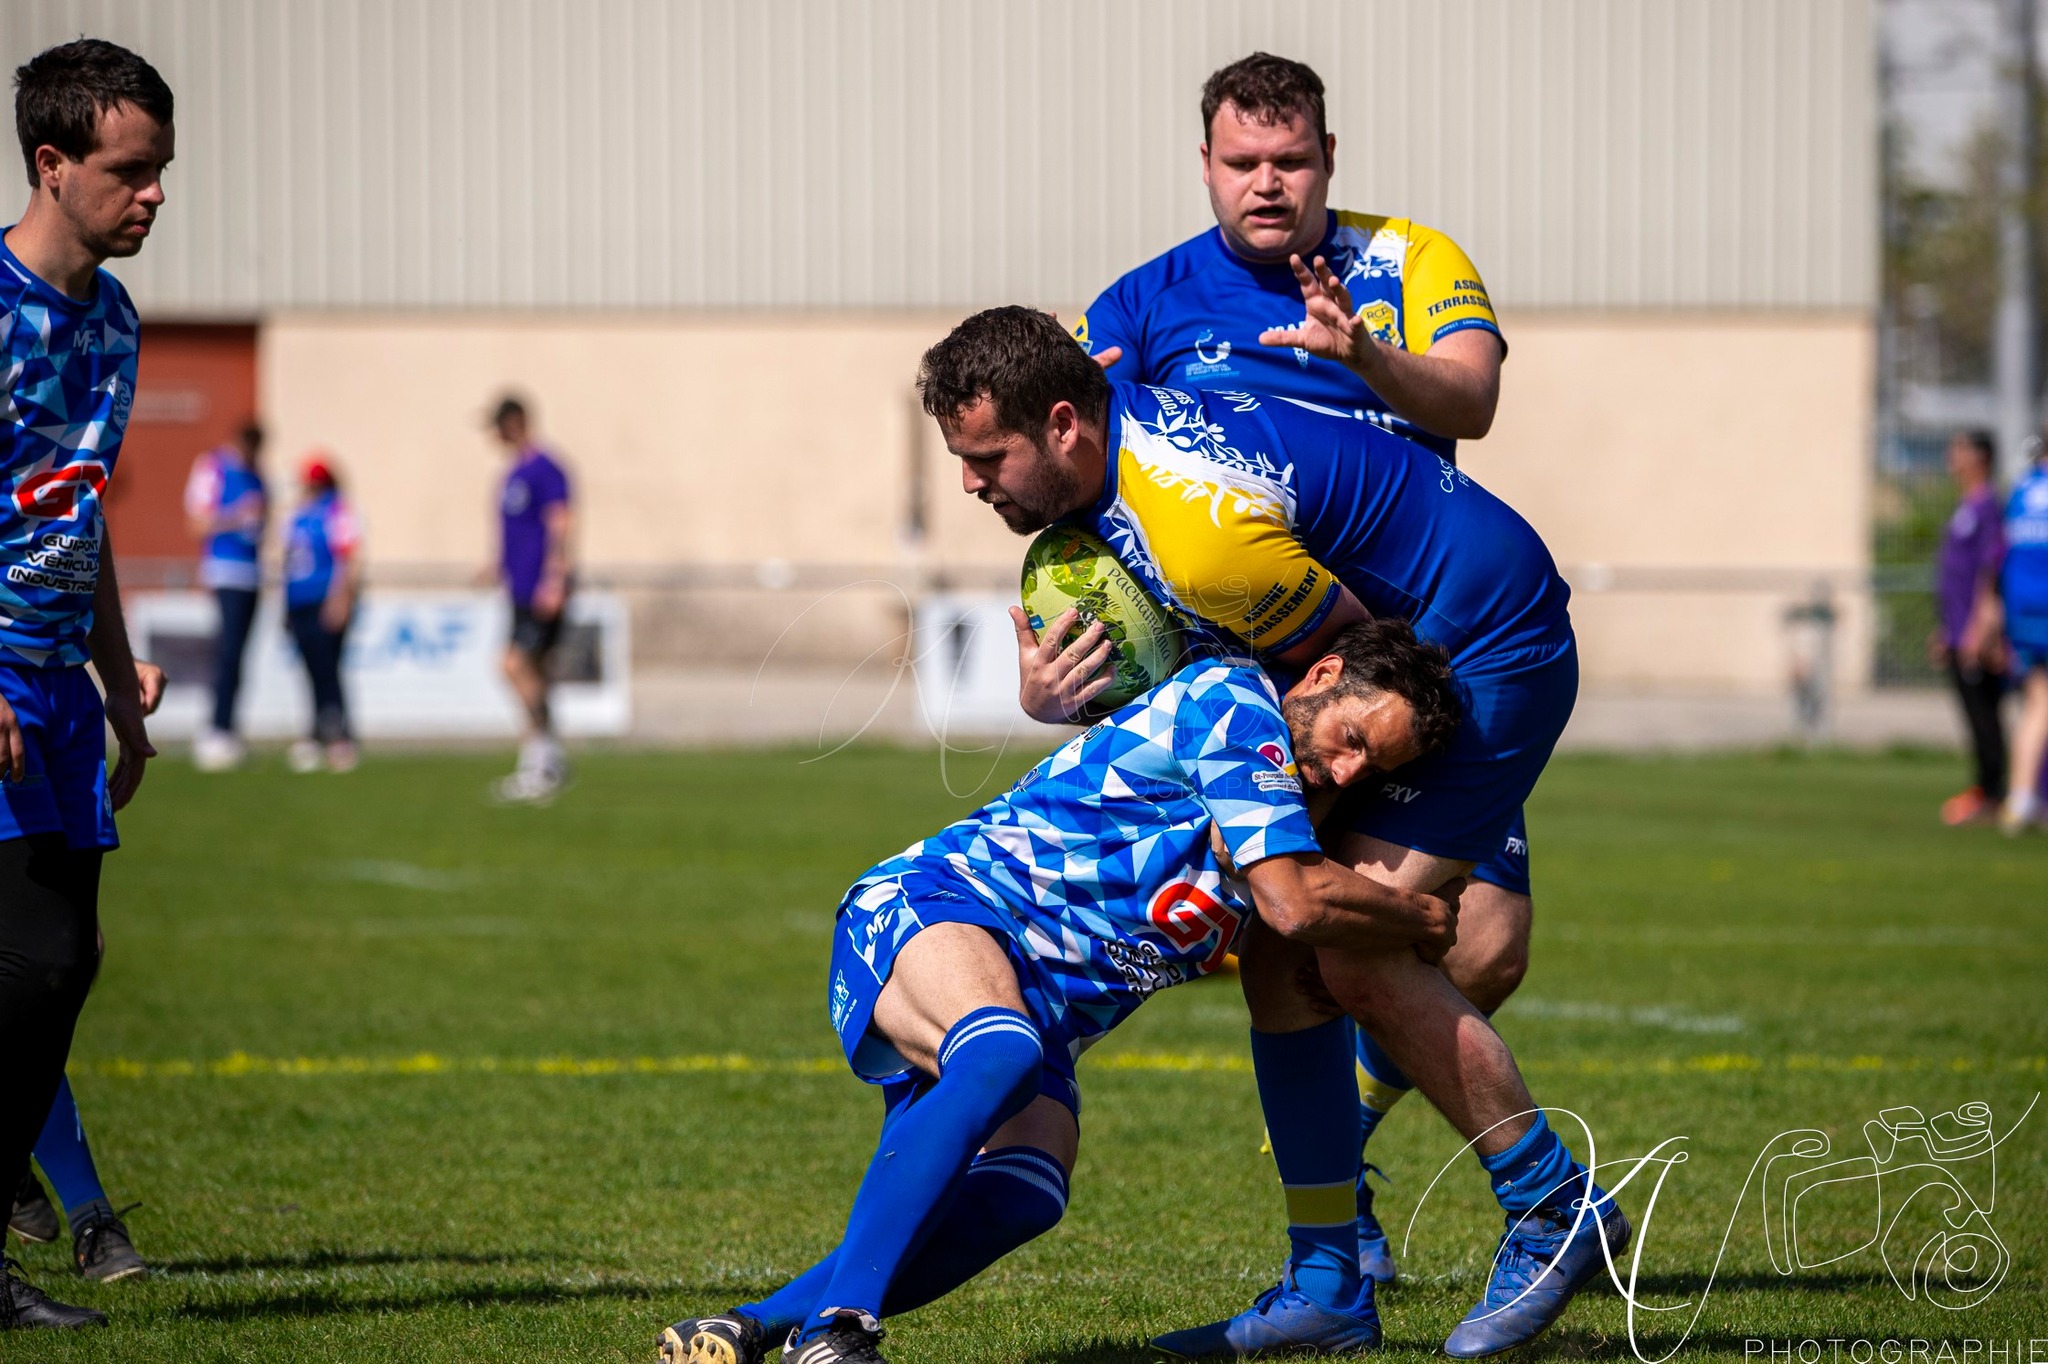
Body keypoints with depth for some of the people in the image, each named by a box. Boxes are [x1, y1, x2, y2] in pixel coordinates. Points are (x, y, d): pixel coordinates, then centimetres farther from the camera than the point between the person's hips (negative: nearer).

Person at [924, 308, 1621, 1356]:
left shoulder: (1200, 532, -32)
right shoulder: (1115, 433, -2)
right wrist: (1042, 691, -15)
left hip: (1492, 651, -10)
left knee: (1356, 958, -17)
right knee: (1274, 944, 2)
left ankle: (1556, 1216, -1)